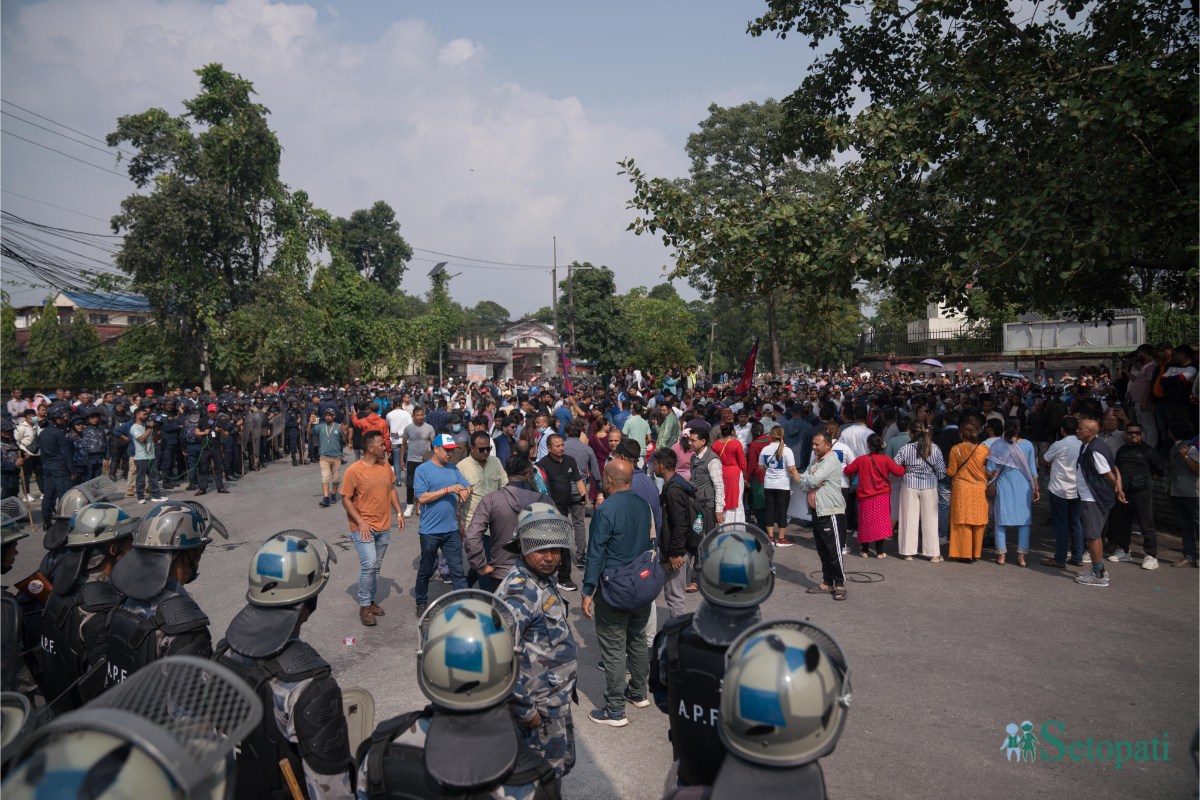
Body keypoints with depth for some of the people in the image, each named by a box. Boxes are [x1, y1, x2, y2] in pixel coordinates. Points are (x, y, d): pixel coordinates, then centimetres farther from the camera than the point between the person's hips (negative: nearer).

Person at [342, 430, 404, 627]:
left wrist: (399, 512, 7)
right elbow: (346, 500, -11)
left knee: (376, 566, 13)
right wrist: (361, 522, -18)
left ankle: (371, 600, 29)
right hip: (364, 527, -6)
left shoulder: (385, 466, 2)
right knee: (368, 564, -14)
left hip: (384, 527, 6)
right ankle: (364, 606, 1)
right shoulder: (353, 471, -15)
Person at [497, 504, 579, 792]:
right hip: (540, 707, -9)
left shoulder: (543, 579, 3)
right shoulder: (519, 591, -27)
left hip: (557, 698, 9)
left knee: (564, 762, 25)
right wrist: (524, 710, -23)